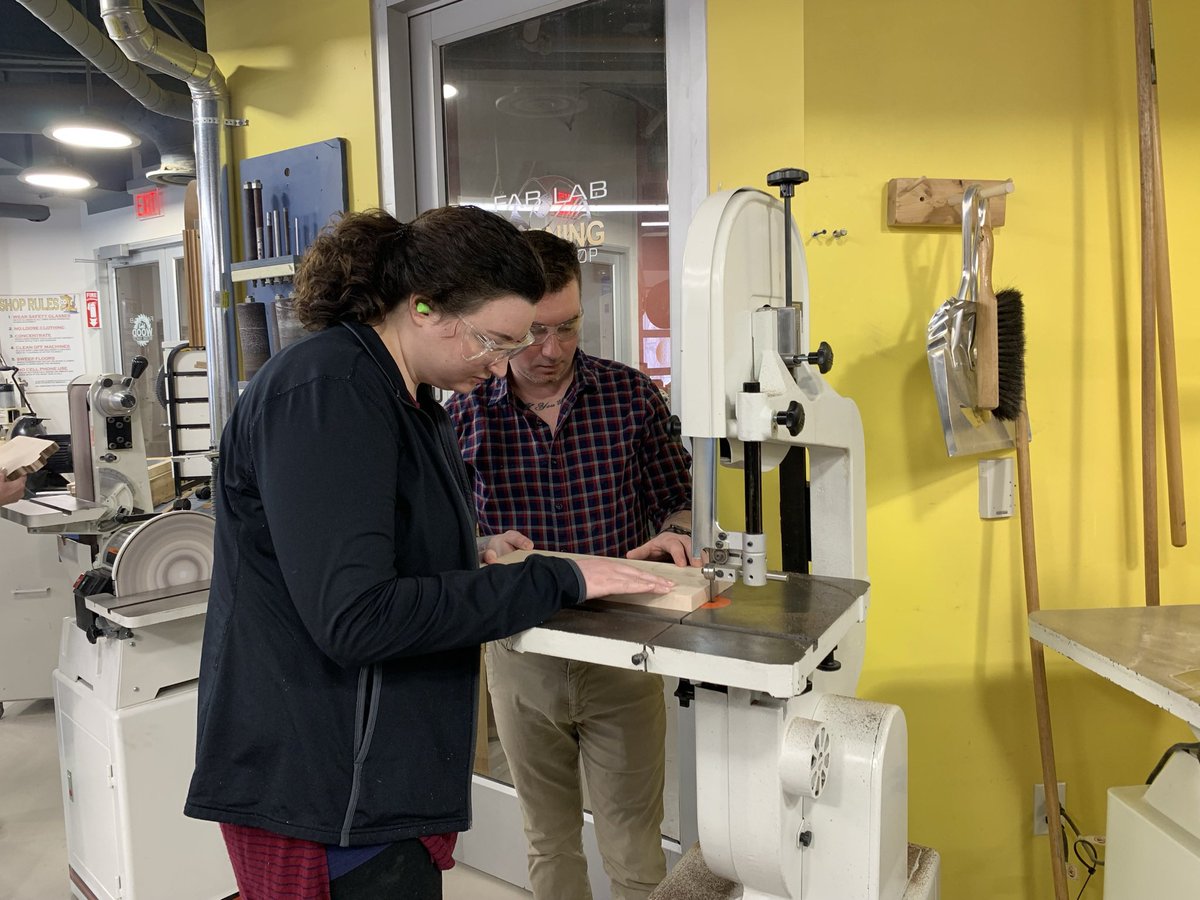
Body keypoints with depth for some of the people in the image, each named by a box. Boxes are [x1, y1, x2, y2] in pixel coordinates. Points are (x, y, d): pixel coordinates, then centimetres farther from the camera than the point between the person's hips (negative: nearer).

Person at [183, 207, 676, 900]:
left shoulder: (404, 398, 10)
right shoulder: (326, 393, -20)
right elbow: (354, 618, -27)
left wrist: (475, 553, 1)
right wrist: (556, 581, -23)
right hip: (323, 791, -9)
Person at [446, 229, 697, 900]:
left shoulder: (632, 395, -7)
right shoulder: (465, 415, -7)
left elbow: (678, 497, 1)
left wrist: (672, 534, -20)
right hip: (522, 659, 1)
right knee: (550, 846, 22)